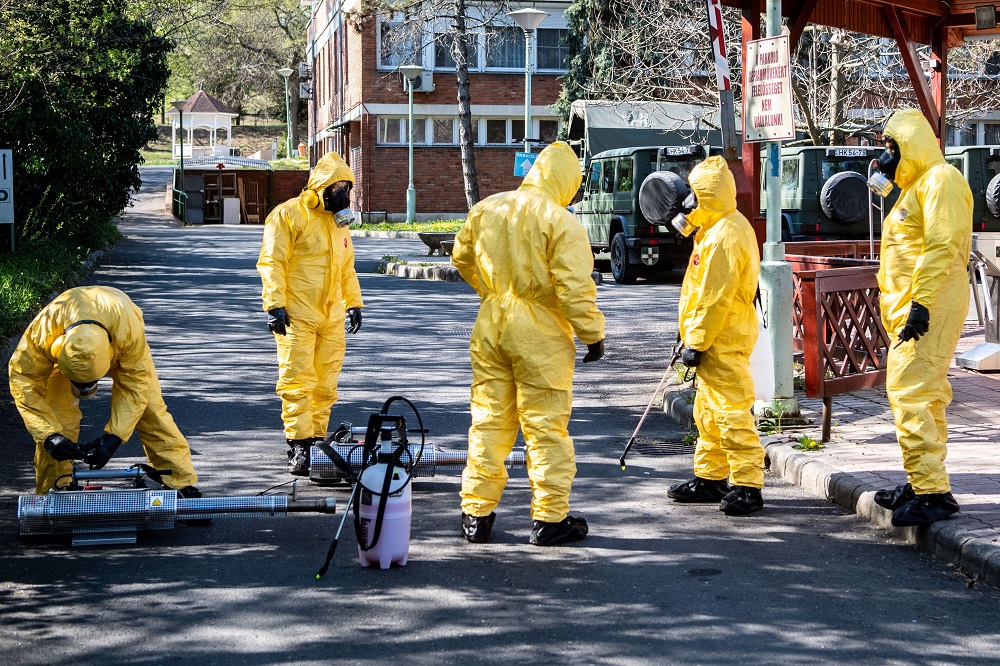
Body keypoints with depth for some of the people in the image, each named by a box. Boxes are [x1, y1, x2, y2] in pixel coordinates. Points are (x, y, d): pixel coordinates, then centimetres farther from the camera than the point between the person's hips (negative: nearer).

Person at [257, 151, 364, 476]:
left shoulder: (339, 221, 17)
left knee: (326, 383, 8)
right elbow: (272, 262, -10)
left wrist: (353, 303, 20)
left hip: (332, 317, 7)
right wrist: (275, 304, -16)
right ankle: (298, 445, -7)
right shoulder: (289, 215, -7)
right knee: (297, 380, -9)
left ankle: (317, 439, 16)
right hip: (296, 315, -7)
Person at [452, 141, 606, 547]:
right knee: (546, 425, 2)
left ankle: (476, 514, 17)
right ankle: (549, 519, 6)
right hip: (540, 332, -5)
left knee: (488, 421, 12)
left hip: (490, 326, 5)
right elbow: (575, 287, -18)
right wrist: (593, 335, -8)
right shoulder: (560, 222, -13)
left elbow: (462, 257, 21)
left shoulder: (486, 209, 6)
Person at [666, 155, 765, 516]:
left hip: (724, 341, -11)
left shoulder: (725, 235, -19)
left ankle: (747, 486, -8)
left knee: (731, 412, -10)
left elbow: (715, 297, -23)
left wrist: (696, 343, -19)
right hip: (716, 339, 11)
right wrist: (694, 337, 23)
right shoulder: (717, 228, 15)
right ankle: (710, 479, 26)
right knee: (708, 413, 17)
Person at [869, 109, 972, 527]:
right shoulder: (915, 187, 22)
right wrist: (898, 309, 22)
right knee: (925, 395, 14)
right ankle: (924, 484, 22)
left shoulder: (940, 180, -11)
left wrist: (921, 303, -27)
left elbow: (943, 247, -21)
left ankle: (933, 492, -16)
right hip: (911, 309, 11)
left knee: (910, 393, -16)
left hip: (929, 307, -11)